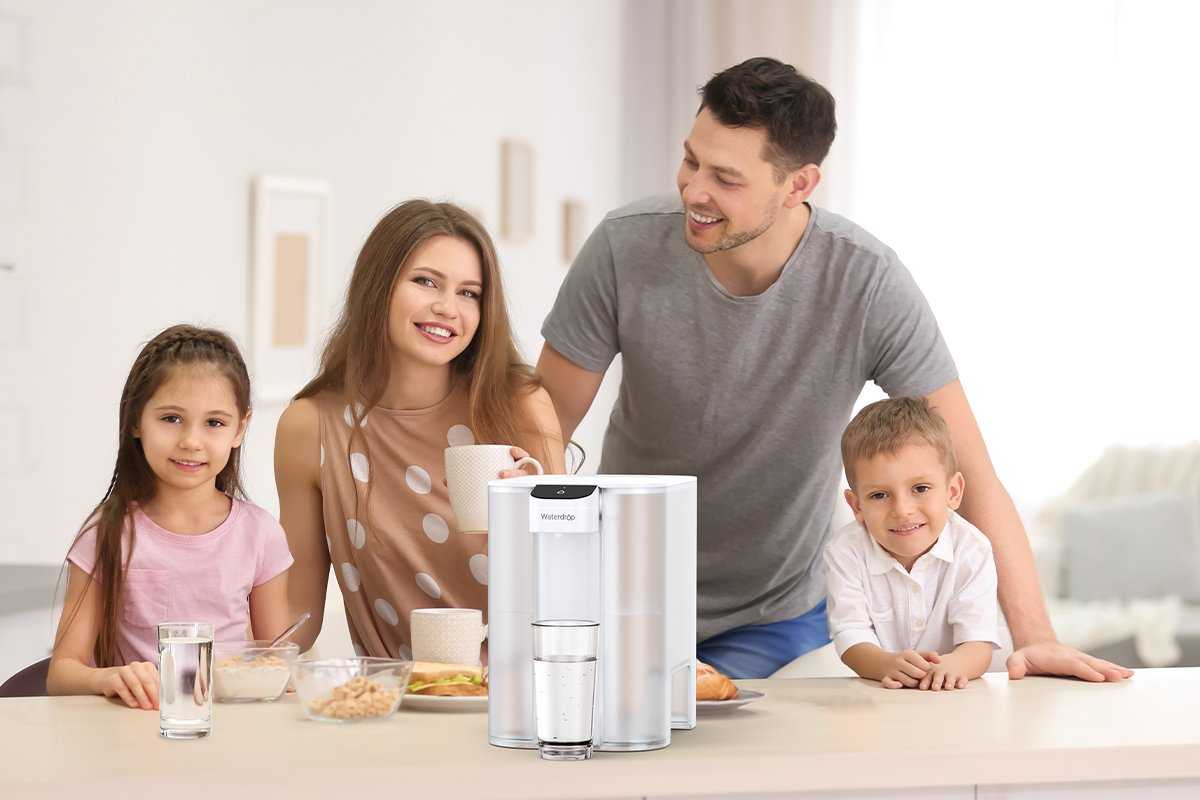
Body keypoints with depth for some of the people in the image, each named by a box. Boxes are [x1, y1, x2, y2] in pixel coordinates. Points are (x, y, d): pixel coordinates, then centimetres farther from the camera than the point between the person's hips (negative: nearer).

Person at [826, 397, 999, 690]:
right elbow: (851, 637, -12)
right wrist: (889, 665, -34)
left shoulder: (971, 550, -7)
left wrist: (952, 665, -37)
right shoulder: (845, 552, -6)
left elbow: (979, 643, -14)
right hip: (874, 699, 0)